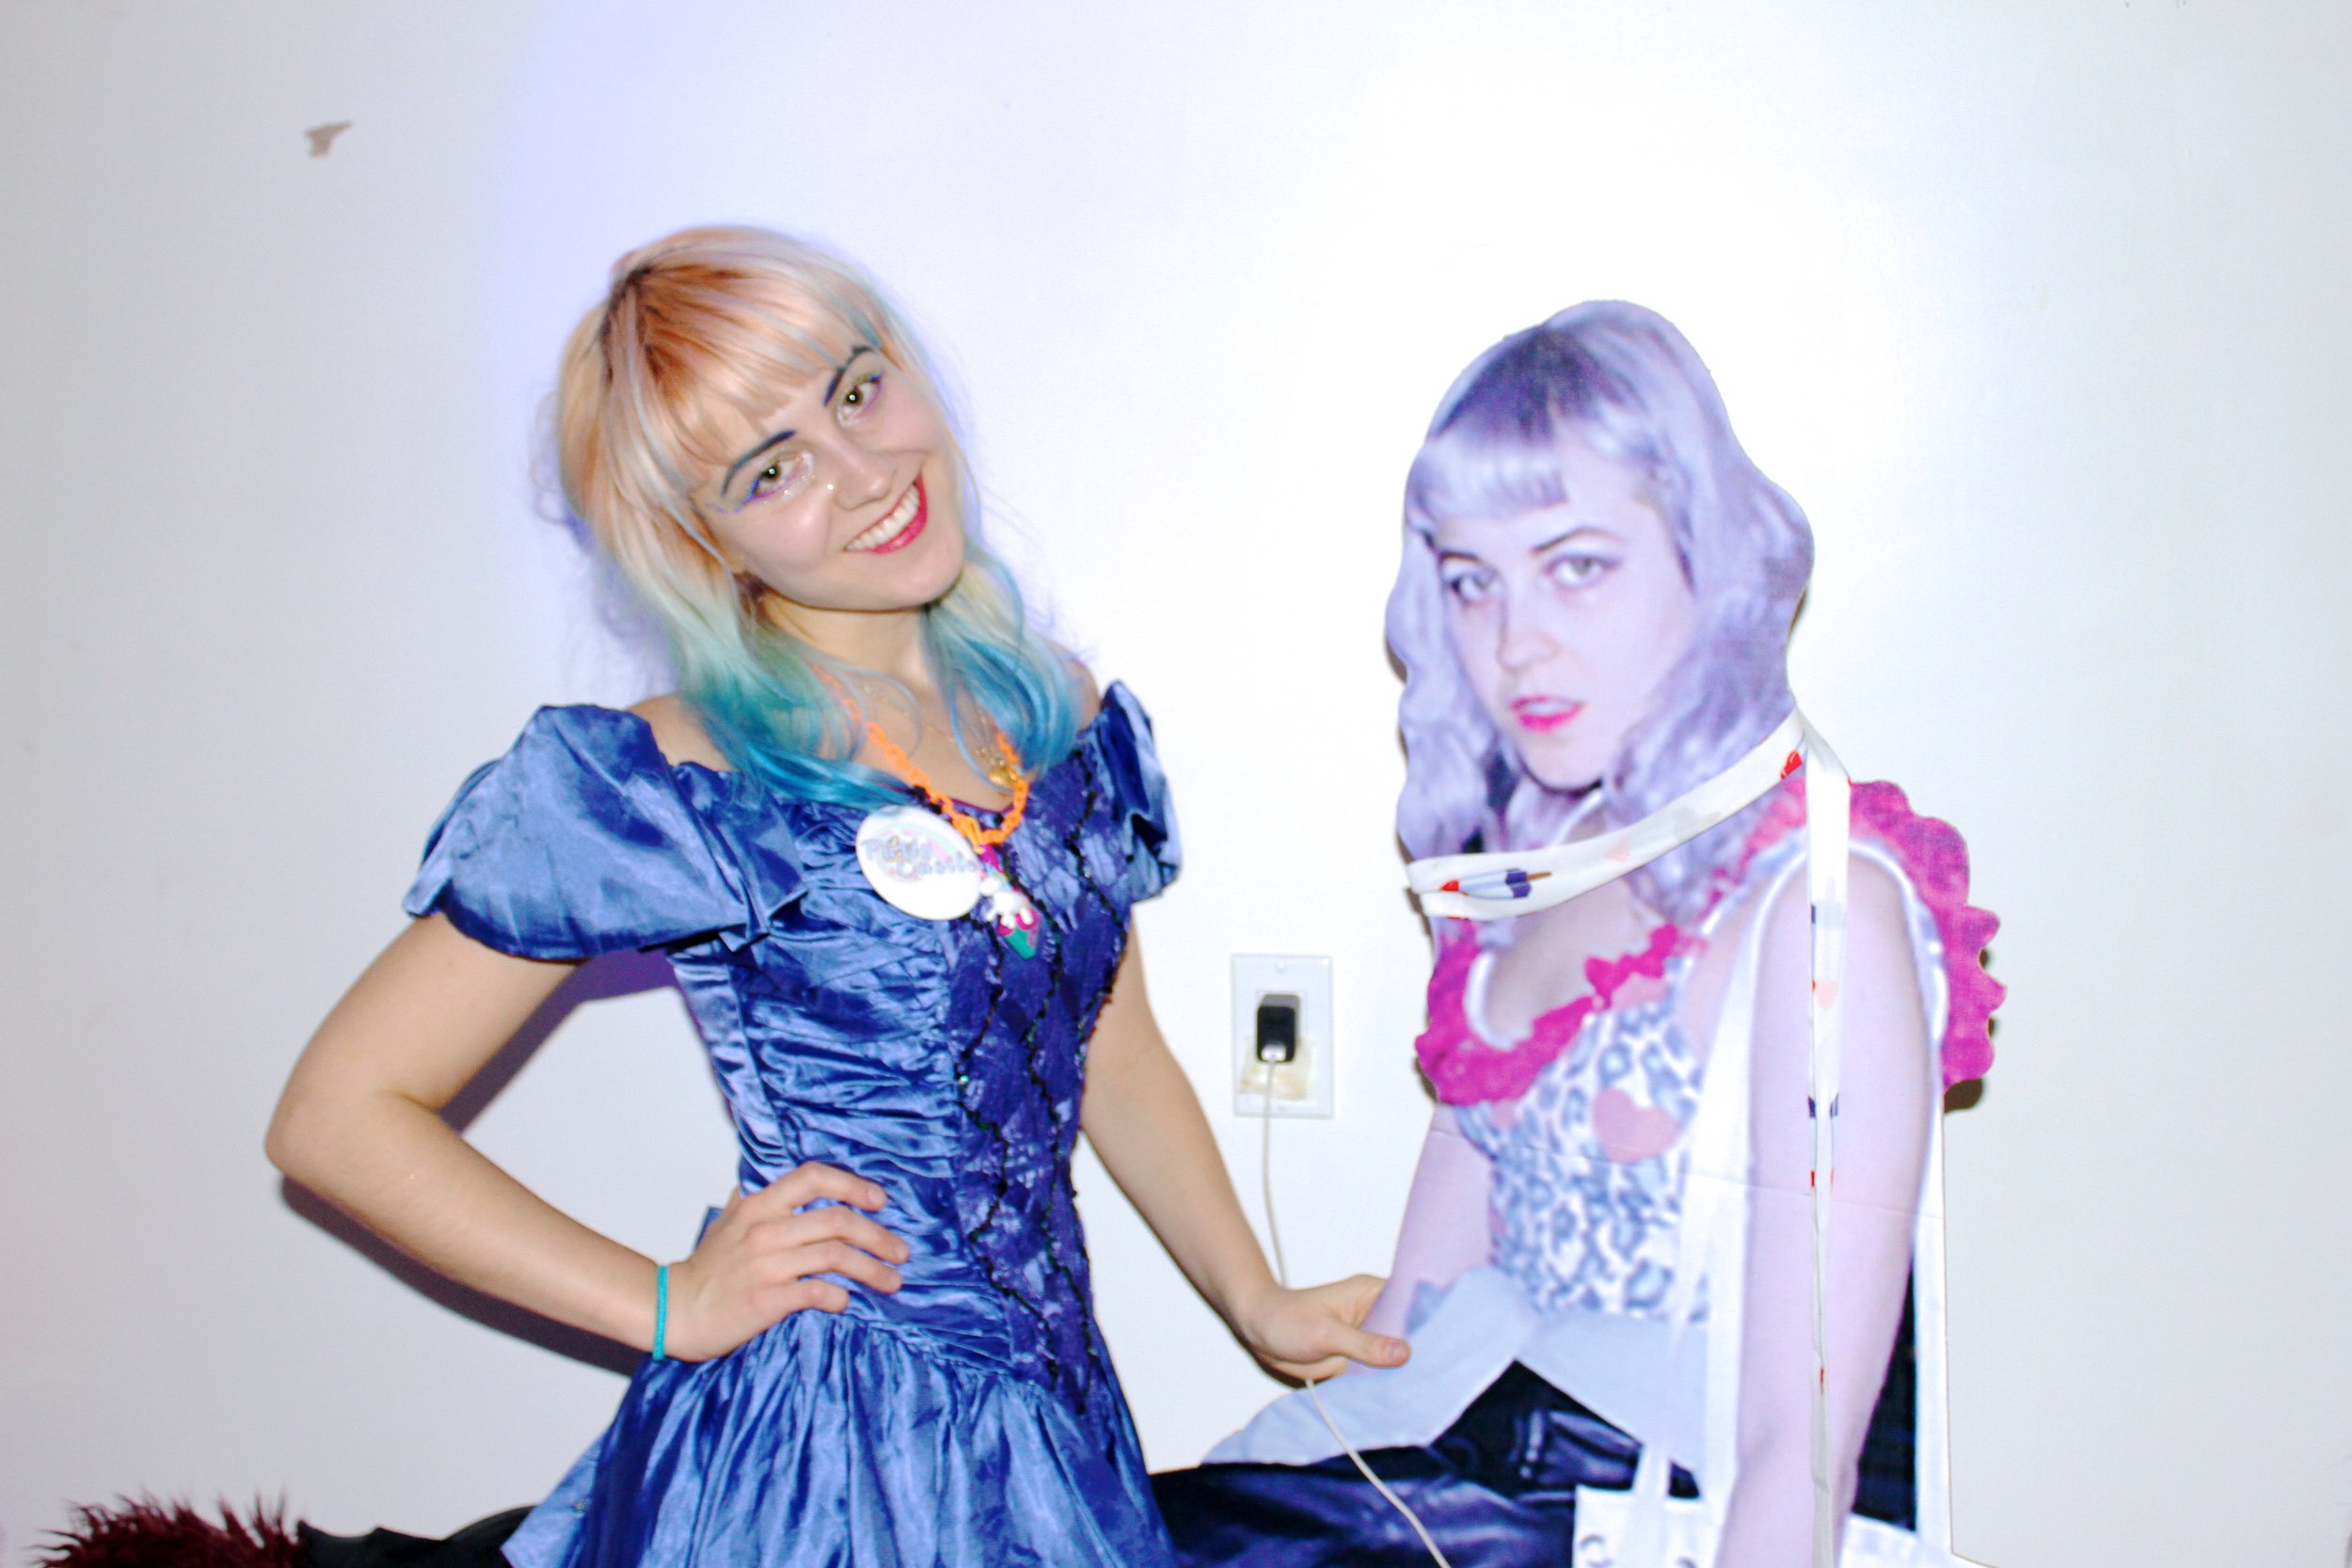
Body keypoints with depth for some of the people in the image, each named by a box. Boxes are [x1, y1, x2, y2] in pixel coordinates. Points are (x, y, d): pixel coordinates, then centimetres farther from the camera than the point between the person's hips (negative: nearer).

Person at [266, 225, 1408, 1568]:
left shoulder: (1069, 723, 3)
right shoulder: (658, 789, -14)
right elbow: (338, 1117, -12)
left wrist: (1261, 1305, 15)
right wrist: (666, 1307, -12)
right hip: (805, 1459, -5)